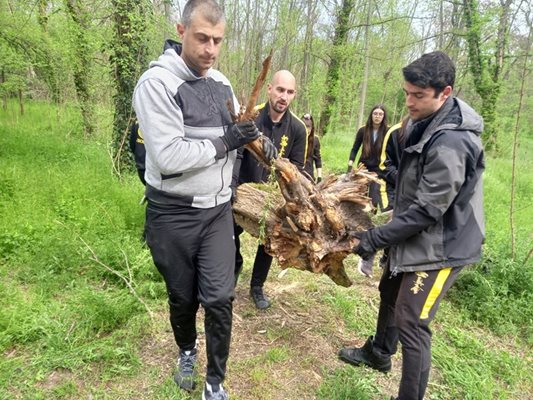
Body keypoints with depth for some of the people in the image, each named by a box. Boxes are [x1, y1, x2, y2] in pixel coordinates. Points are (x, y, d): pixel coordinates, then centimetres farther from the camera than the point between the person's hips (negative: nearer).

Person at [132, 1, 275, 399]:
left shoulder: (221, 83, 7)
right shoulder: (157, 82, -15)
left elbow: (234, 137, 17)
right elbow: (168, 156, -25)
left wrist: (254, 139, -4)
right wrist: (225, 142, -18)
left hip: (218, 210, 5)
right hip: (173, 214, -4)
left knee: (220, 298, 4)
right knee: (183, 296, 16)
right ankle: (187, 351, 47)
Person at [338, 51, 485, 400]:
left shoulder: (451, 143, -28)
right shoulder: (424, 124, 3)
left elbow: (427, 210, -27)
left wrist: (376, 238, -20)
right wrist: (386, 234, 15)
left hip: (440, 246, -10)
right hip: (416, 238, 10)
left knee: (411, 323, -7)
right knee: (390, 293, 24)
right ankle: (378, 353, 47)